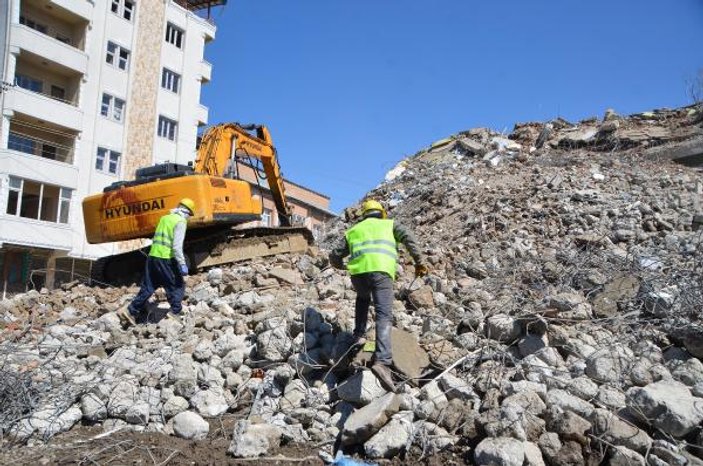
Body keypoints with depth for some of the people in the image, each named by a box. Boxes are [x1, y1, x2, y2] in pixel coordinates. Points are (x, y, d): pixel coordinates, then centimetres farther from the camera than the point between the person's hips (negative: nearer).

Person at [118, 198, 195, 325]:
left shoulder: (164, 218, 16)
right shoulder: (181, 222, -8)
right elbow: (177, 246, -17)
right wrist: (182, 264, -17)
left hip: (152, 255, 8)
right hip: (166, 259, -7)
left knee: (147, 287, 14)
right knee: (177, 286, 7)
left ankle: (131, 311, 14)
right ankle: (175, 313, 5)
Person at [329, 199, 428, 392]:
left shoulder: (353, 231, 33)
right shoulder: (389, 224, 29)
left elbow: (334, 257, 30)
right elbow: (408, 238, 9)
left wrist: (345, 265, 50)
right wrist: (419, 262, 8)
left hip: (358, 271, 3)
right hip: (381, 271, -2)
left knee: (363, 298, 35)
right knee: (384, 316, -11)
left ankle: (359, 335, 25)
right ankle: (382, 361, -31)